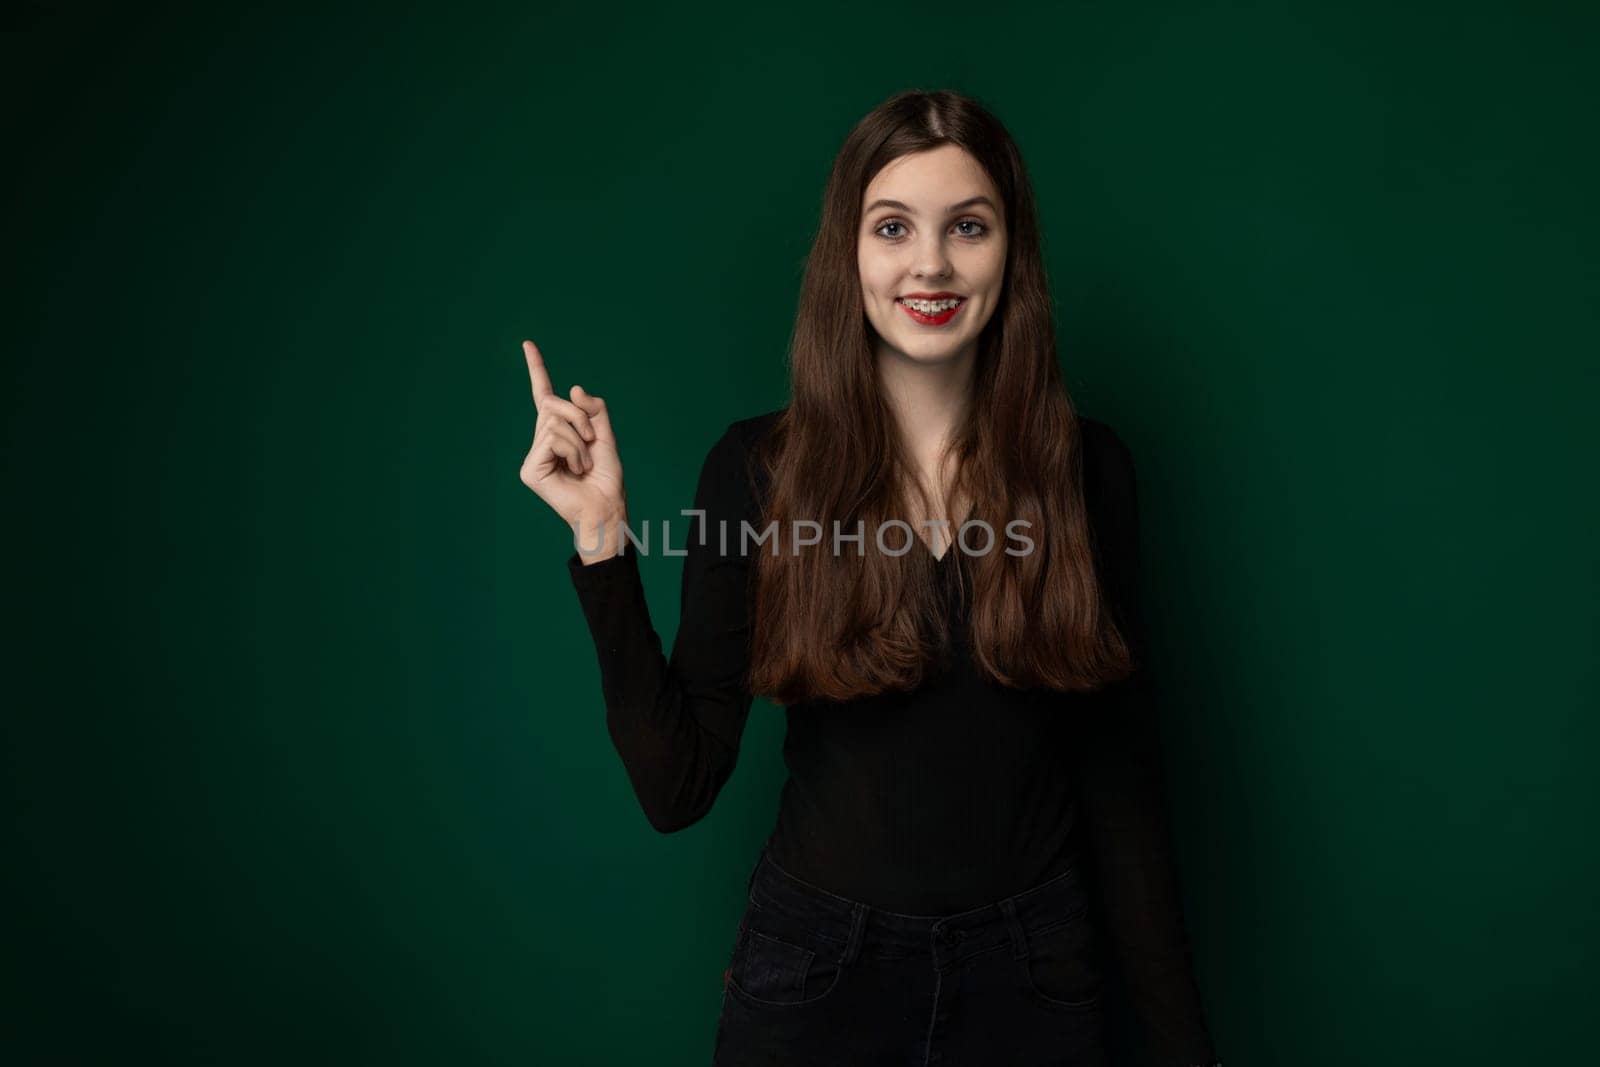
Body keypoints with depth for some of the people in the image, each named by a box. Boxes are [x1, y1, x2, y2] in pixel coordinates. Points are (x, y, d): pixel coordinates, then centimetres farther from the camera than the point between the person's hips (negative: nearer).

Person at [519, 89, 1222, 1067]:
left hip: (1033, 979, 1)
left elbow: (1121, 774, -2)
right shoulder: (758, 470, -9)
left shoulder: (1088, 468, -7)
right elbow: (678, 787, -10)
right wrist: (603, 542, -18)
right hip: (816, 973, 0)